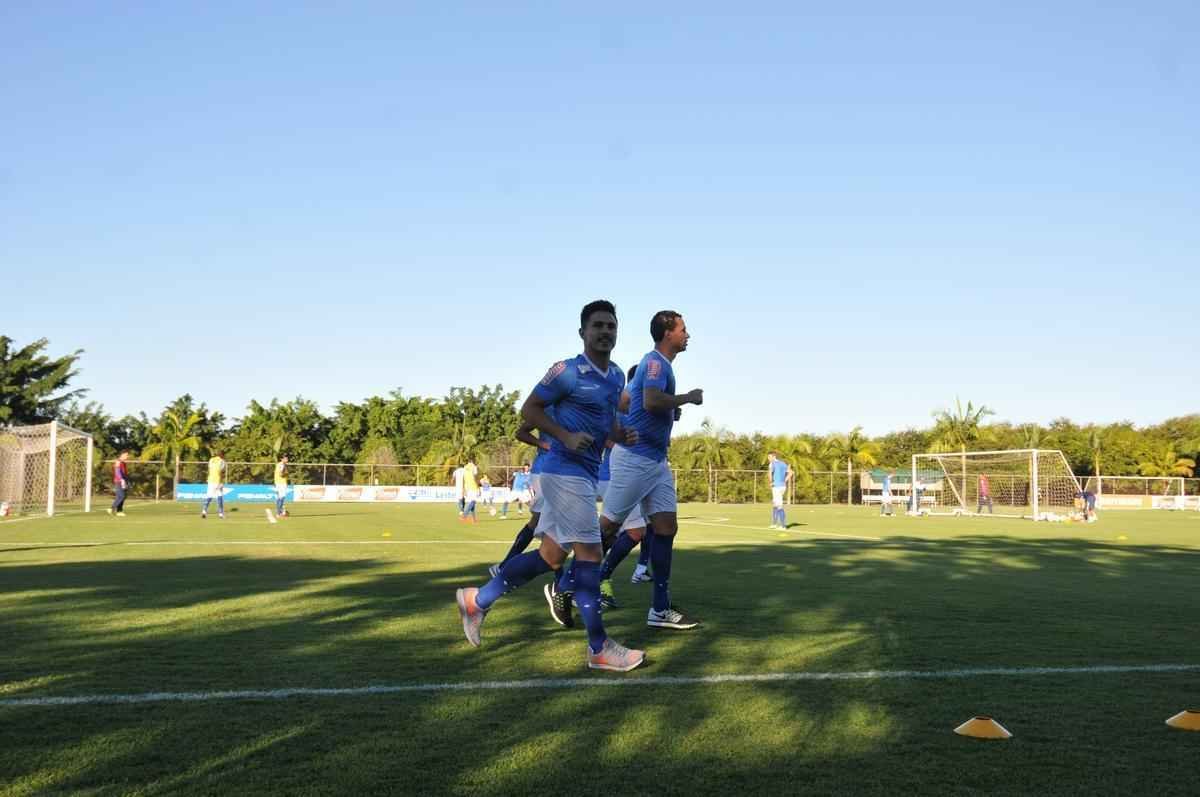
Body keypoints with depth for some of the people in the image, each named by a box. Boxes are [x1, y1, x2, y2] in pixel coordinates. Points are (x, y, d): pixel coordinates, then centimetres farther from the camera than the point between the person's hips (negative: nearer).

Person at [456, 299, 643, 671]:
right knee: (589, 554, -7)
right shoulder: (567, 371, -12)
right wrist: (566, 437, -20)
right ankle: (599, 648, 2)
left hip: (586, 475, 9)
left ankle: (478, 599, 26)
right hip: (566, 472, -9)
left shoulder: (616, 376, 12)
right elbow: (529, 409, -7)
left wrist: (623, 435, 2)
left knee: (550, 556, 14)